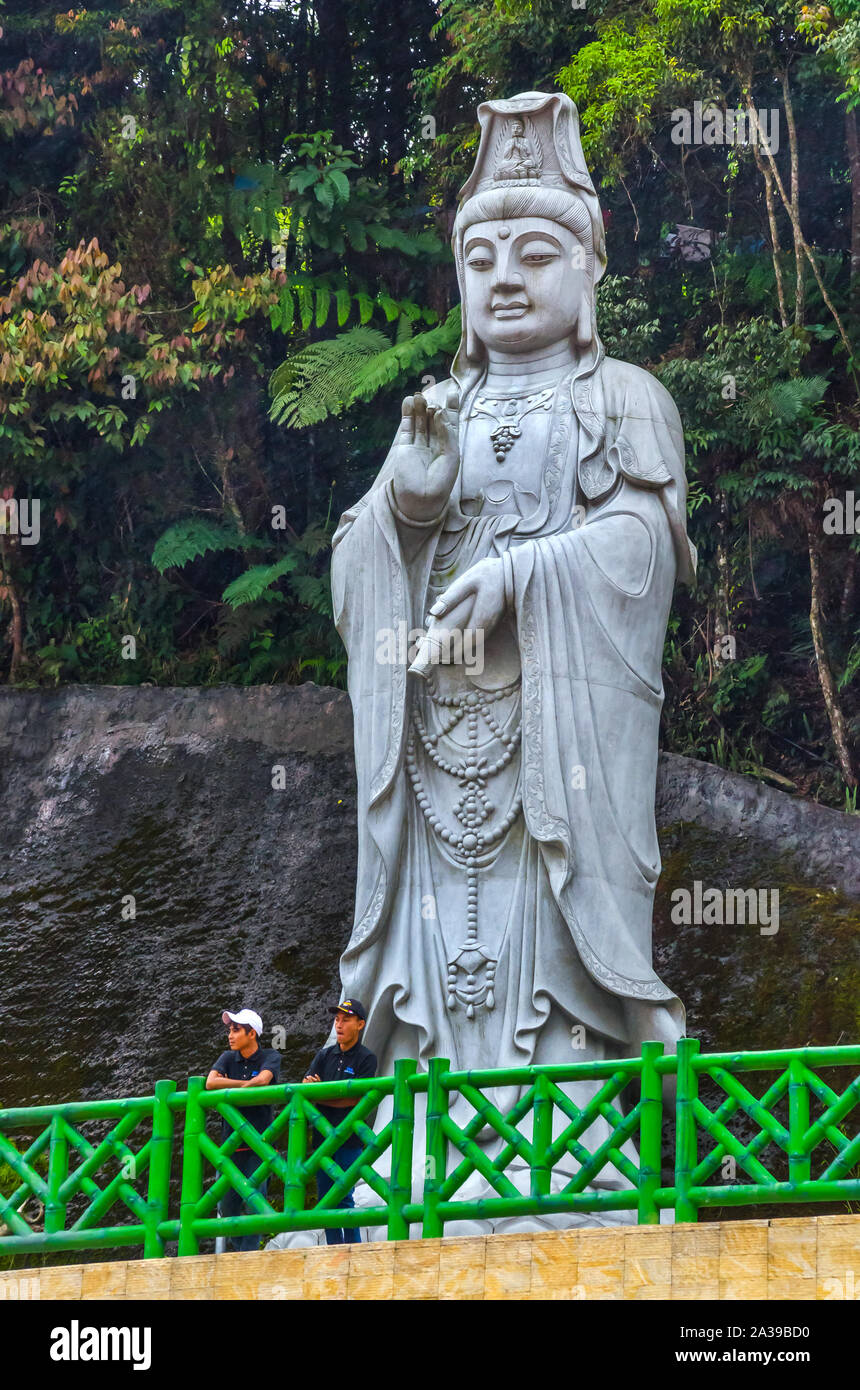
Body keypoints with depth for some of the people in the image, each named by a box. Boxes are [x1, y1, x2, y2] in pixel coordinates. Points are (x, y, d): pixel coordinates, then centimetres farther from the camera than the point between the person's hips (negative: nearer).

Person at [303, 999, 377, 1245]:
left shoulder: (366, 1059, -2)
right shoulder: (325, 1055, 13)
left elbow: (355, 1099, -12)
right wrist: (309, 1084, -20)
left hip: (349, 1138, -5)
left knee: (344, 1196, -8)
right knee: (325, 1197, 5)